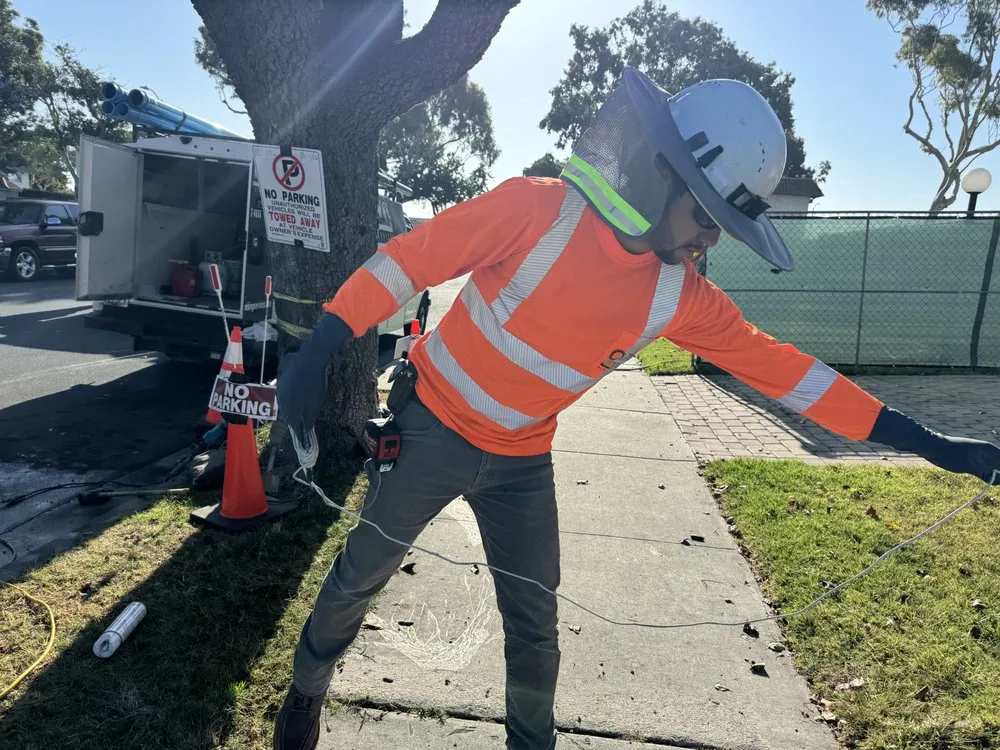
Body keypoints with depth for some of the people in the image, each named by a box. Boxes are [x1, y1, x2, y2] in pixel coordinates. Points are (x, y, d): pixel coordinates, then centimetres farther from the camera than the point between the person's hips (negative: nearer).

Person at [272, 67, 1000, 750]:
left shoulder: (681, 295, -10)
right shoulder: (536, 210, -24)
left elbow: (778, 364, -5)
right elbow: (408, 258, -18)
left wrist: (920, 440, -3)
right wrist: (320, 349, -21)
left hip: (522, 461, 4)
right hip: (433, 428, -3)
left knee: (535, 621, 11)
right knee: (361, 574, 13)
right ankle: (307, 691, 43)